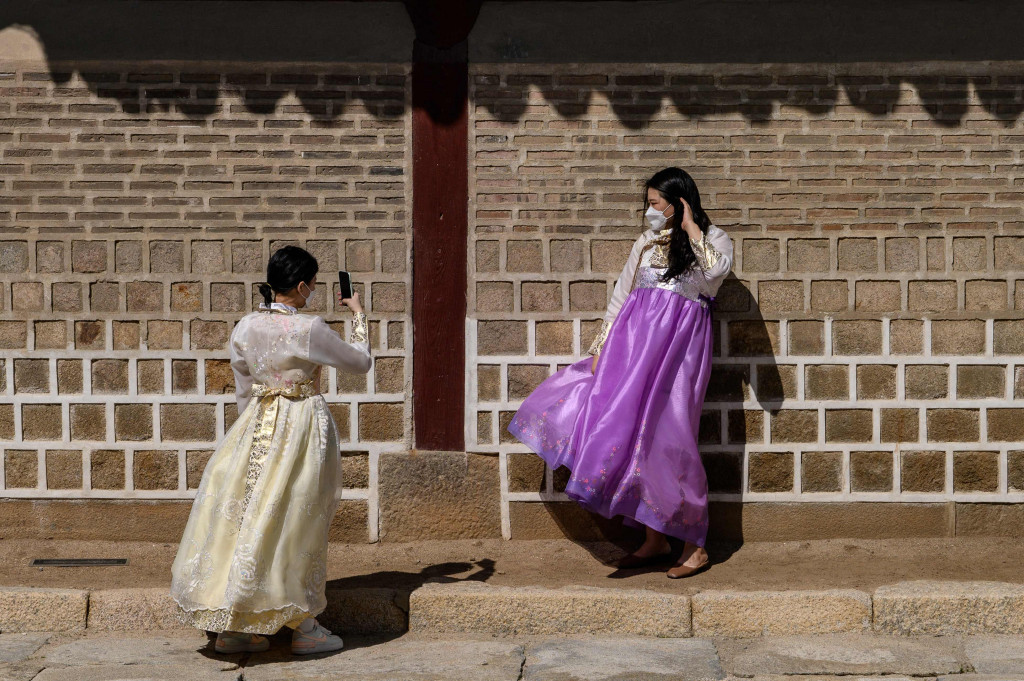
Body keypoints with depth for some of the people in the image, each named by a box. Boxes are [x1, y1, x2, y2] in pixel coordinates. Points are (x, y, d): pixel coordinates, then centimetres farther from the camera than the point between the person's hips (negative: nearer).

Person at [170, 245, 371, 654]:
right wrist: (359, 316, 11)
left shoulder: (244, 328, 1)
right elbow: (360, 362, -2)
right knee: (297, 524, 3)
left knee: (246, 517, 9)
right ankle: (304, 628, 11)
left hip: (256, 426, 5)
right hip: (303, 427, -5)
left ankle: (232, 625, 11)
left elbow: (243, 392, 10)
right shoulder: (308, 329, -15)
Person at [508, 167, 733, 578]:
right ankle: (655, 542, 11)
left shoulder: (712, 239, 3)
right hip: (634, 340, 6)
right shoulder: (646, 242, 18)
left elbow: (716, 269, -21)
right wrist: (601, 346, 11)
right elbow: (621, 296, 18)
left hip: (677, 345, -6)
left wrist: (691, 228, -13)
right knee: (634, 436, 2)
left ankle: (695, 544, 0)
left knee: (665, 438, -9)